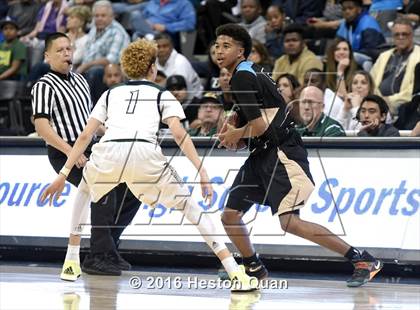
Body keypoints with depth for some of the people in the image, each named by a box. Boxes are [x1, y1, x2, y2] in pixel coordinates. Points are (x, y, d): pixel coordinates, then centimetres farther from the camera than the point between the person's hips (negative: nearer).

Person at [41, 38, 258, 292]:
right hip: (145, 154, -2)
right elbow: (179, 133, 6)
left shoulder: (110, 94, 29)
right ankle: (236, 273, 0)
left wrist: (64, 174, 22)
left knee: (83, 194, 36)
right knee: (191, 207, 11)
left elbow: (86, 136, 21)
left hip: (107, 152, 2)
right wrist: (202, 171, 0)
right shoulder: (162, 95, 23)